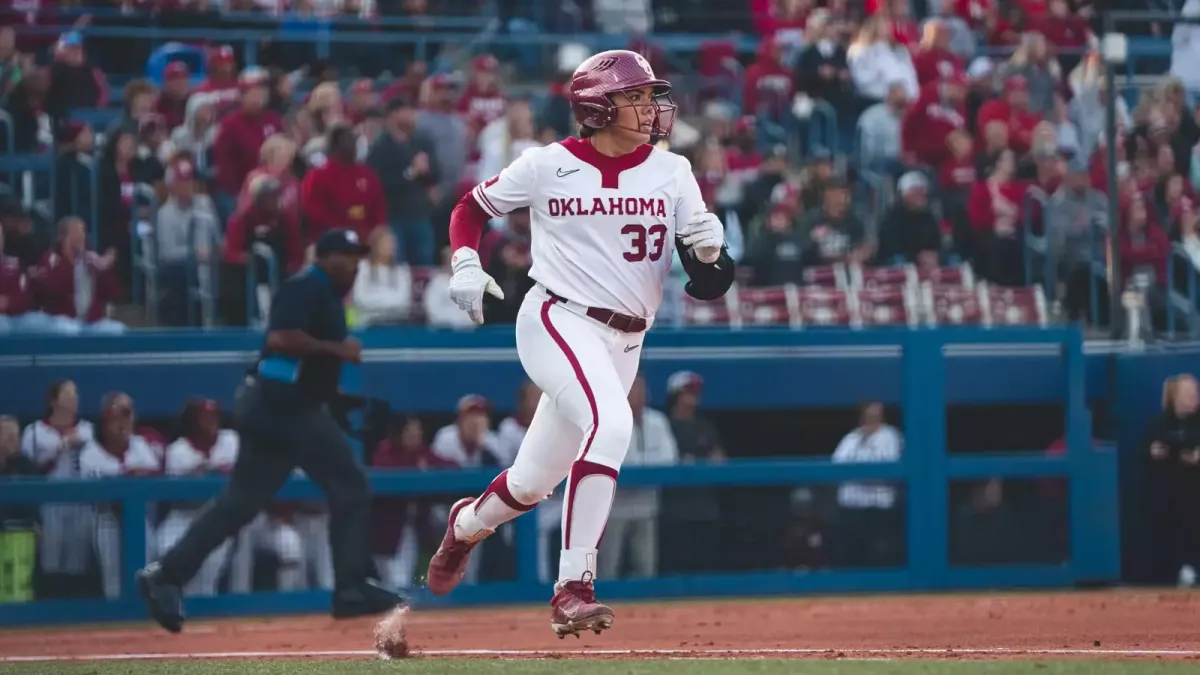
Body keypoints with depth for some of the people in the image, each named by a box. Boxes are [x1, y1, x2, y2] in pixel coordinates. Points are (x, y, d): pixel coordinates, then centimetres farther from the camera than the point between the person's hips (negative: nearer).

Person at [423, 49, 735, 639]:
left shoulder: (671, 172, 2)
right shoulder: (548, 166, -4)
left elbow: (706, 284, -1)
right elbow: (472, 208, 11)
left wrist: (708, 250, -23)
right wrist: (465, 266, -7)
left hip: (623, 342, 5)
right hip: (557, 320, -5)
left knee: (534, 481, 12)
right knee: (610, 422, -32)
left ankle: (466, 524, 47)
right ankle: (573, 587, -30)